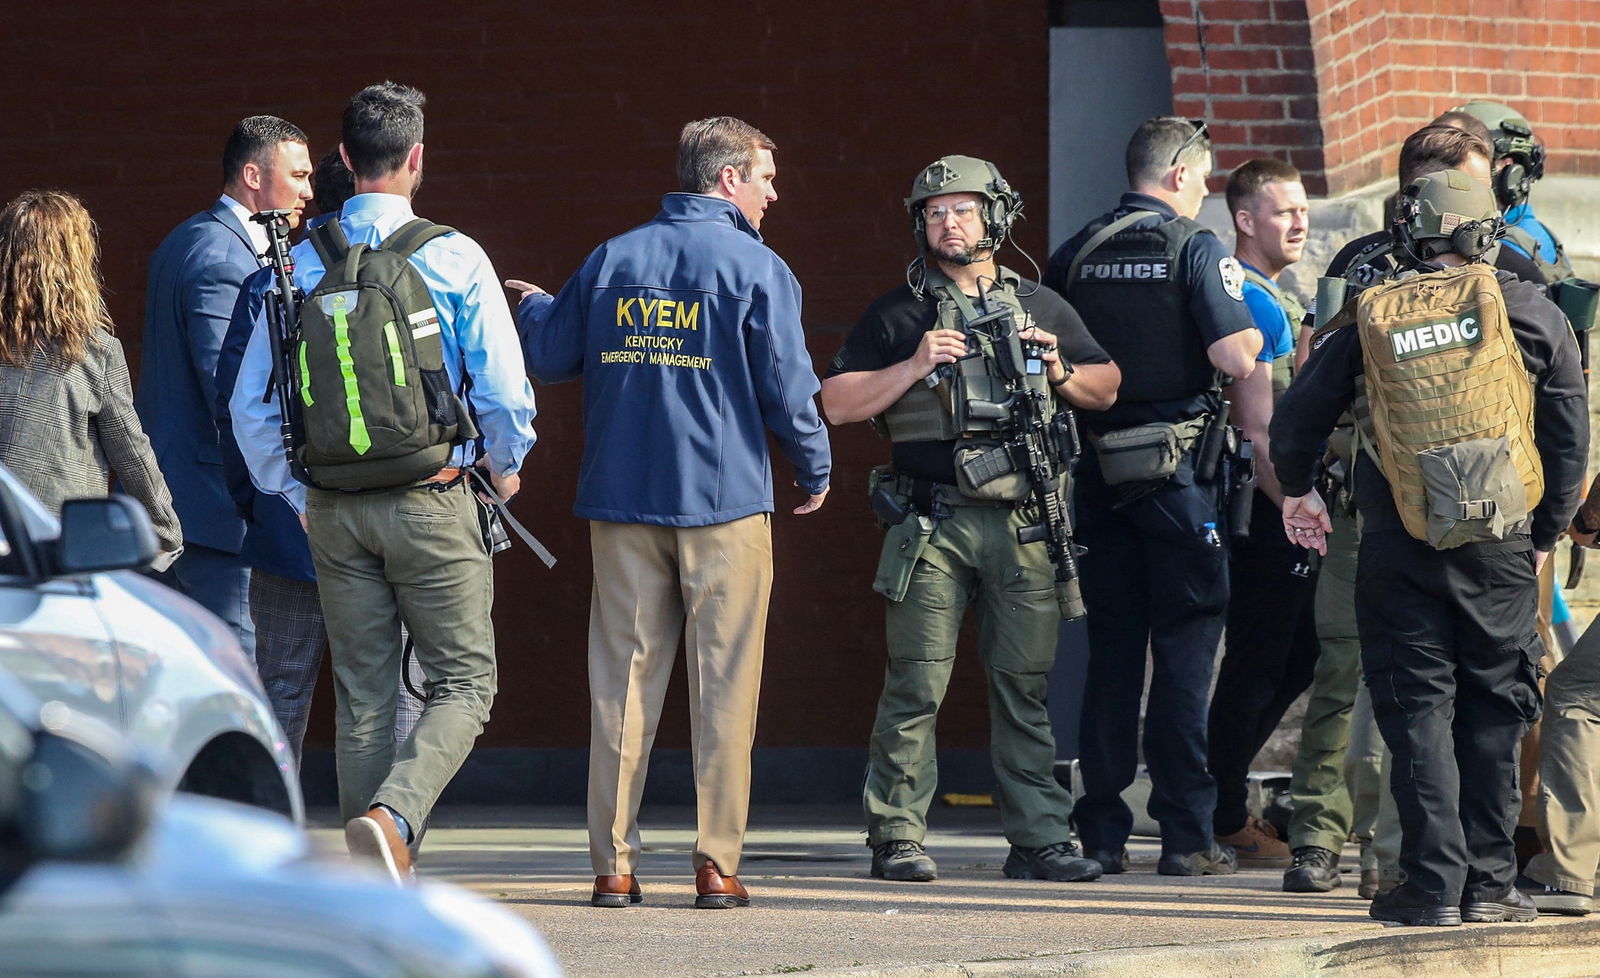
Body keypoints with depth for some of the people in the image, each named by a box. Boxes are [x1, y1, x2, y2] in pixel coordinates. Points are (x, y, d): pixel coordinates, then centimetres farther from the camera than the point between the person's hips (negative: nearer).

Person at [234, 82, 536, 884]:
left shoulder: (302, 264, 2)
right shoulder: (454, 260, -8)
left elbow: (252, 402, 5)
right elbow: (503, 389, -7)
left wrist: (294, 492, 20)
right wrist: (504, 465, 14)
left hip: (335, 509, 4)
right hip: (432, 500, -4)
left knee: (362, 694, 11)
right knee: (463, 683, 3)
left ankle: (375, 881, 10)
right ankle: (392, 816, -21)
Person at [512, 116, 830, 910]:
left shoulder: (613, 259, 7)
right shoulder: (755, 268, -5)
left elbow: (548, 358, 13)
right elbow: (788, 388, -7)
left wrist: (534, 308, 36)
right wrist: (815, 472, 11)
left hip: (623, 501, 4)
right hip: (725, 502, -4)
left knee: (623, 681, 5)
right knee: (722, 686, 1)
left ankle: (613, 865, 3)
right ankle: (717, 866, -2)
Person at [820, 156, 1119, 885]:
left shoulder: (1042, 309, 16)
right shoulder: (899, 316, 8)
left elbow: (1107, 388, 22)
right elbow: (837, 403, 2)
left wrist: (1060, 373, 2)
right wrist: (914, 367, -9)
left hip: (1022, 526, 2)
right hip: (932, 524, -2)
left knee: (1025, 687, 3)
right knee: (916, 687, -4)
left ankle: (1039, 839, 6)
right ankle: (896, 839, 0)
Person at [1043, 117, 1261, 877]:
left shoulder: (1073, 256, 8)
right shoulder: (1195, 249, -8)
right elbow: (1236, 359, -16)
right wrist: (1249, 334, 5)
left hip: (1099, 469, 5)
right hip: (1178, 468, -5)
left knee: (1110, 651, 9)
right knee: (1184, 649, -1)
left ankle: (1102, 832, 8)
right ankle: (1186, 835, -2)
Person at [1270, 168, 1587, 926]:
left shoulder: (1367, 323, 1)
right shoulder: (1530, 314, 1)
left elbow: (1295, 424, 8)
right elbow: (1569, 437, 3)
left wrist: (1296, 491, 29)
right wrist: (1544, 534, 16)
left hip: (1399, 549, -1)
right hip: (1500, 546, 1)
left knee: (1416, 712, 4)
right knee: (1492, 711, 10)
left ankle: (1434, 884, -2)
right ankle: (1488, 883, 9)